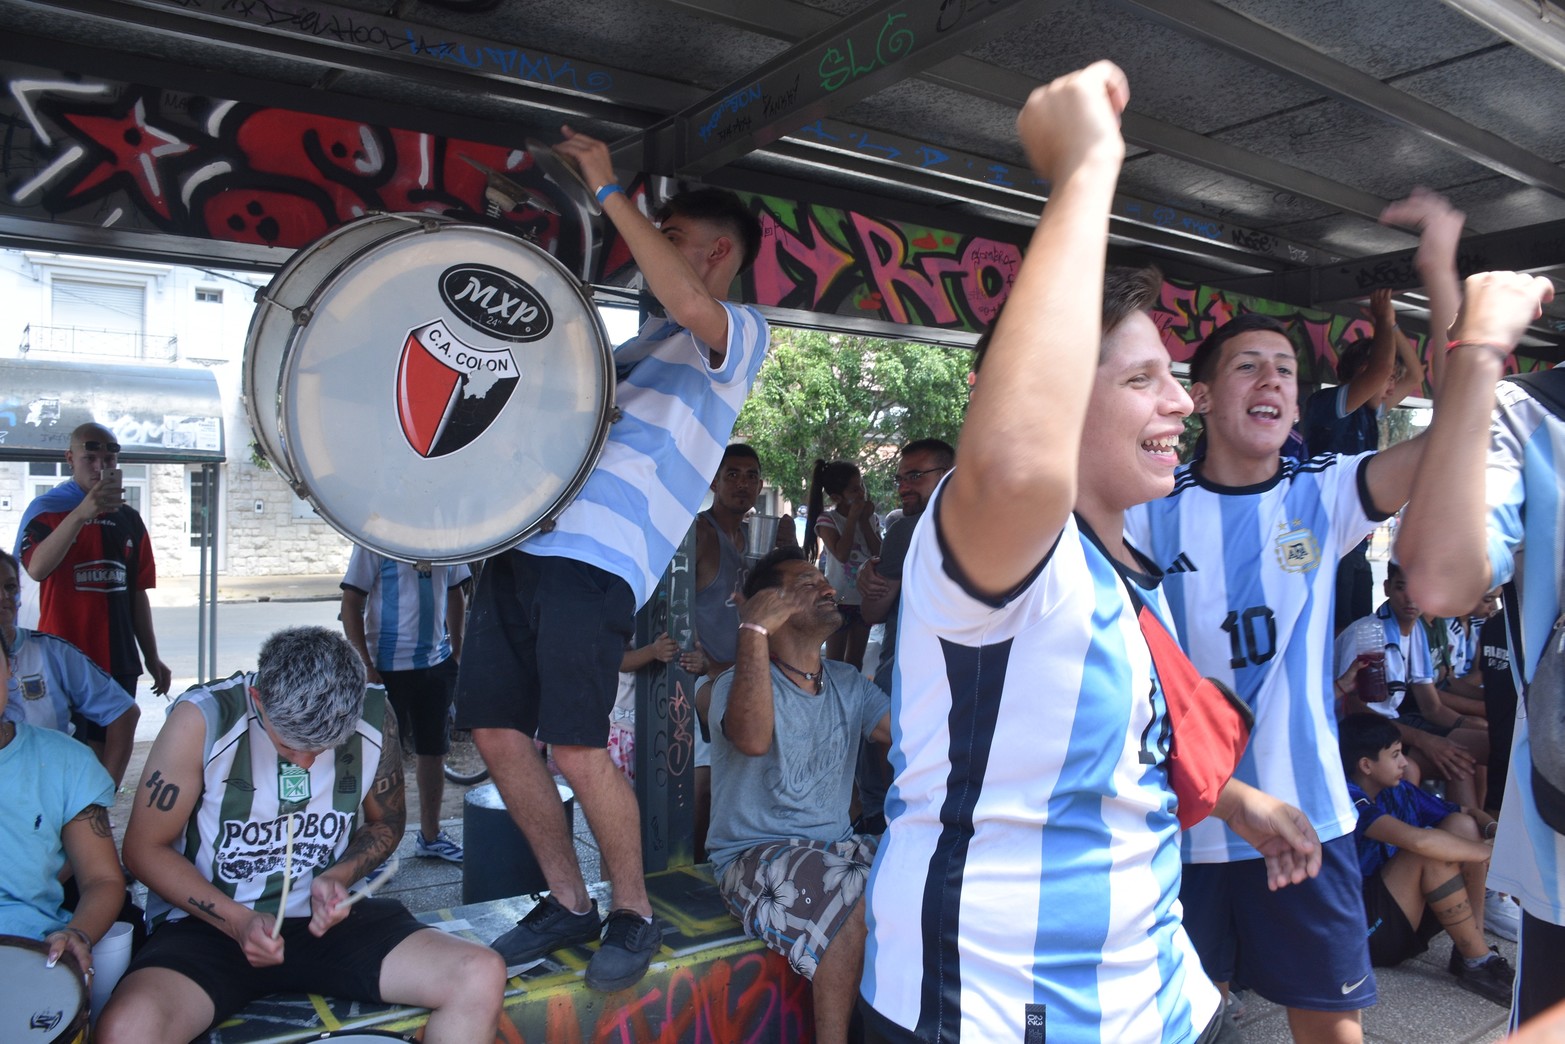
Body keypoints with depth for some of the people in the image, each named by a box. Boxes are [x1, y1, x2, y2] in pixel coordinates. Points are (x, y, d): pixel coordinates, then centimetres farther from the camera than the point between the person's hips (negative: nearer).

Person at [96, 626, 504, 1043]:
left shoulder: (374, 719, -8)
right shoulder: (202, 719, -16)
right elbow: (144, 848, -6)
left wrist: (339, 876, -10)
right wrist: (237, 921, -17)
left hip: (326, 919, 2)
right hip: (210, 924, -1)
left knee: (482, 977, -19)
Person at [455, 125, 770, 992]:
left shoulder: (740, 334, 4)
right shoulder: (648, 340, 29)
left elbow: (689, 303, -20)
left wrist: (609, 191, -13)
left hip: (598, 559, -8)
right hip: (526, 537, 9)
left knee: (577, 748, -11)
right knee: (494, 730, 6)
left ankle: (633, 914, 13)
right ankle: (567, 903, 22)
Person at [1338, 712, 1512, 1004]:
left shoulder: (1398, 792, 6)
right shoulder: (1347, 799, -22)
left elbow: (1468, 814, 8)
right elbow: (1416, 839, -35)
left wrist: (1497, 832, -16)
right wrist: (1487, 853, -22)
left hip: (1403, 920, 9)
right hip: (1361, 933, -9)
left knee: (1462, 825, -4)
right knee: (1431, 852, -26)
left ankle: (1468, 951, -8)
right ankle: (1478, 963, -13)